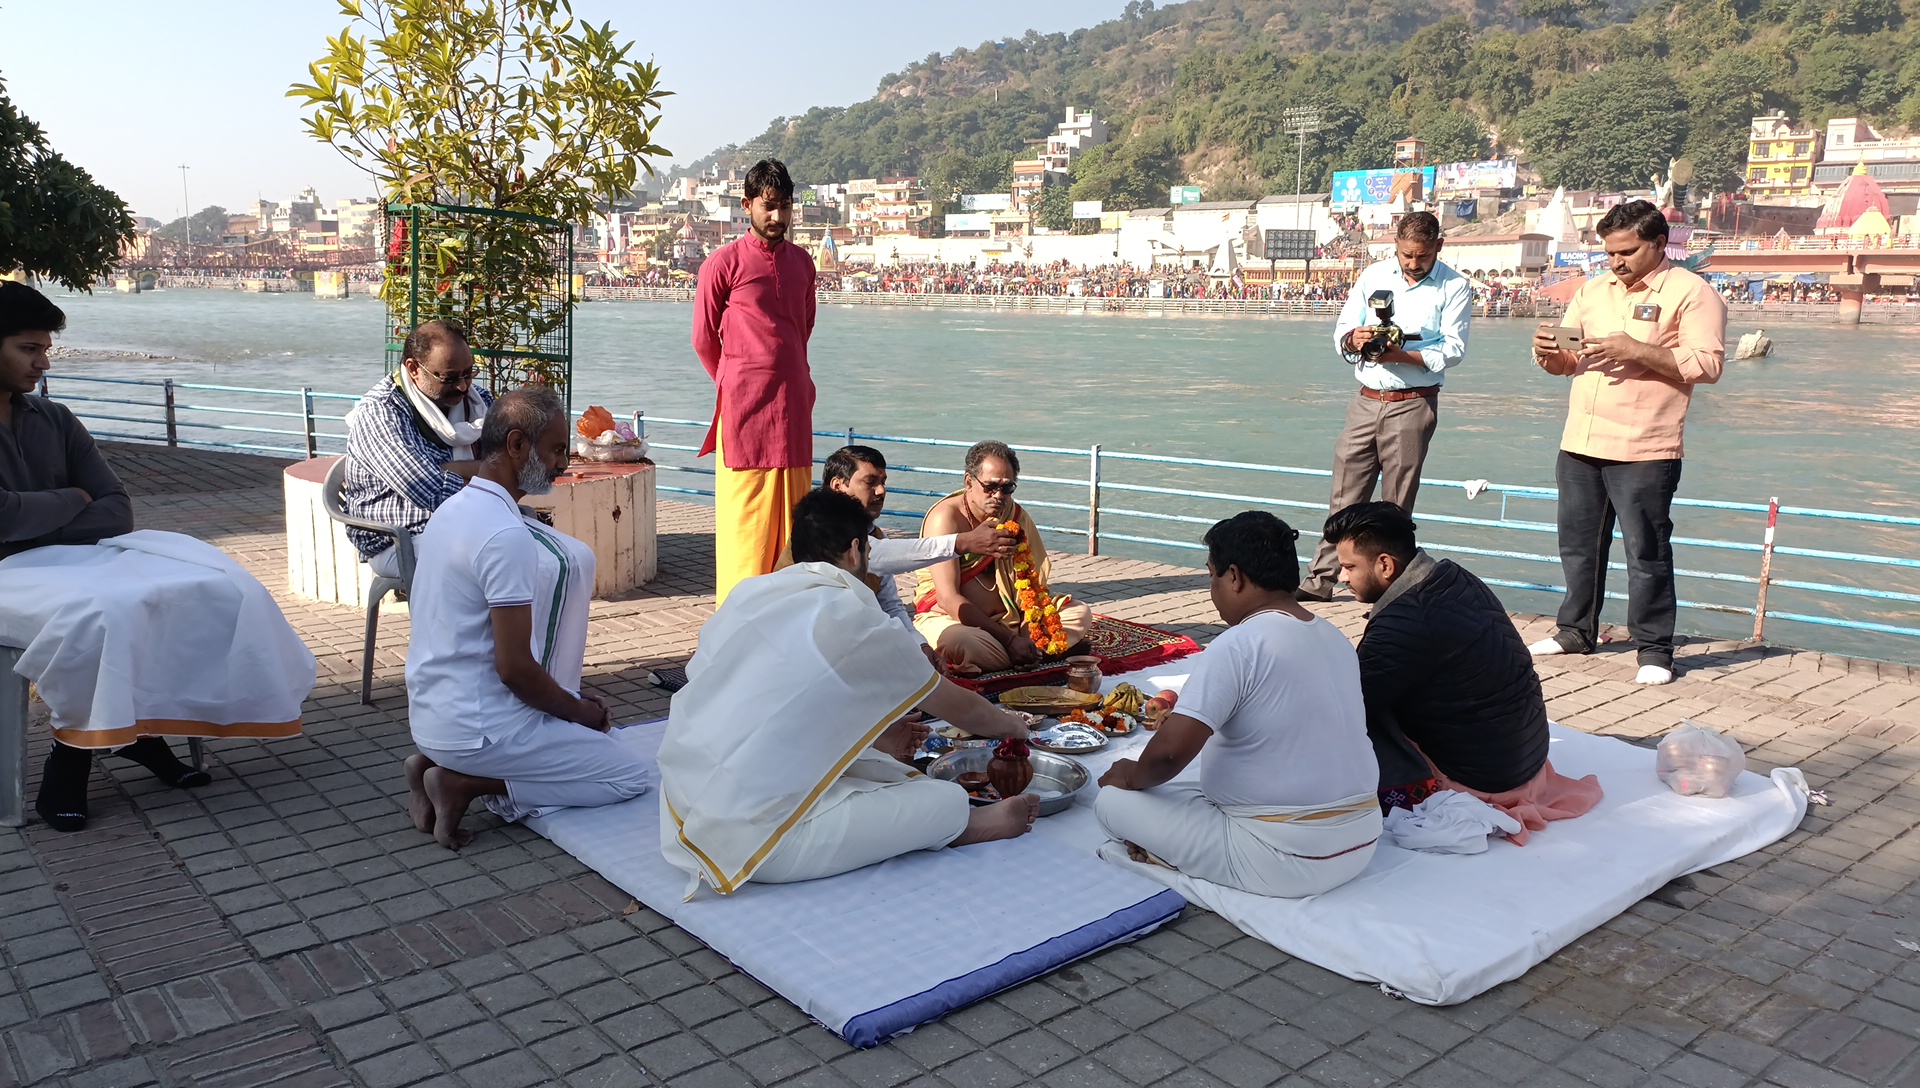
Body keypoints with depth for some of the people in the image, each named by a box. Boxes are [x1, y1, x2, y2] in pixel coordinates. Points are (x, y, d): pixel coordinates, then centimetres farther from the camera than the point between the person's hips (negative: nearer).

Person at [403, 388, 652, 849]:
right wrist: (580, 712, -5)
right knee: (634, 776, 5)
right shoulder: (507, 536, -24)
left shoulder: (452, 509, 7)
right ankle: (469, 783, -5)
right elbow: (514, 669, -23)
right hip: (481, 729, -9)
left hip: (430, 714, 9)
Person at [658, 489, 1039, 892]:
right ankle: (970, 825, 24)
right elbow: (959, 708, 6)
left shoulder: (748, 593, 7)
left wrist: (871, 735, 28)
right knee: (946, 800, 0)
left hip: (681, 818, 8)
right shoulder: (855, 624, -11)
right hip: (754, 842, -8)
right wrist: (1012, 724, 26)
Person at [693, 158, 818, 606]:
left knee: (791, 516, 8)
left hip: (794, 405, 5)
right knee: (745, 515, -4)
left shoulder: (802, 262, 14)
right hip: (744, 407, -5)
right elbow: (703, 338, 3)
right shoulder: (724, 262, -3)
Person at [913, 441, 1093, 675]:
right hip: (948, 618, -6)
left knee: (1081, 614, -5)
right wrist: (1009, 639, -27)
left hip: (1007, 617, 6)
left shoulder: (1016, 516, 5)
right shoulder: (946, 517, -15)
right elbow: (949, 598, -22)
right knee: (960, 642, -40)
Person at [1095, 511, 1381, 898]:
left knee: (1113, 800, 0)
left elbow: (1169, 751, -23)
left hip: (1285, 863, -8)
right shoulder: (1336, 639, 6)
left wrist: (1131, 776, -2)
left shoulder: (1239, 645, -18)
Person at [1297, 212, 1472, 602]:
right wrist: (1354, 338, -17)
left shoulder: (1455, 287, 1)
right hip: (1366, 401, 3)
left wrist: (1404, 356, -23)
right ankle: (1320, 579, 7)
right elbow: (1341, 332, 8)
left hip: (1412, 405, -3)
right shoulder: (1373, 275, 10)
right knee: (1344, 497, 3)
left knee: (1397, 504, 2)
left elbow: (1453, 349, -7)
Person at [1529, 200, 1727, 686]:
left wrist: (1639, 351, -20)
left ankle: (1654, 650, 7)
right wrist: (1549, 352, -3)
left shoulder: (1692, 293, -2)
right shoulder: (1593, 290, 16)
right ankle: (1576, 631, 27)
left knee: (1647, 553, -2)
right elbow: (1568, 361, 20)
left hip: (1643, 451, -6)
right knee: (1578, 546, 13)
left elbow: (1709, 365, -11)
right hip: (1579, 445, 6)